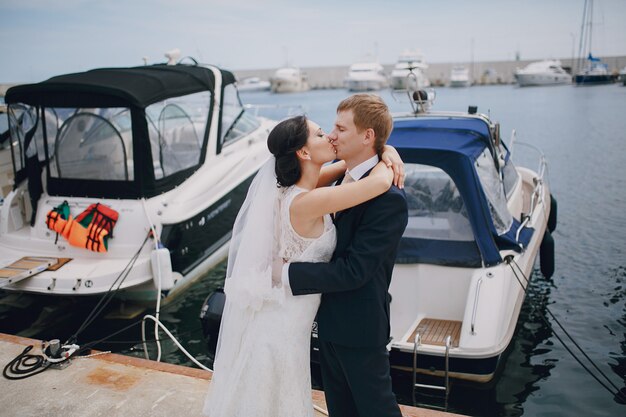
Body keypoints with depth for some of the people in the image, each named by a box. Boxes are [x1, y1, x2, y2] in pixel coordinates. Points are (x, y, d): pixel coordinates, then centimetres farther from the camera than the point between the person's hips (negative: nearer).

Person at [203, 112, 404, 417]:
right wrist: (385, 163, -13)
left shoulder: (298, 186, -3)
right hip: (282, 322, -9)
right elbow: (380, 182, -36)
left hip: (276, 311, 9)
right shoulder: (305, 201, -29)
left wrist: (386, 151, -11)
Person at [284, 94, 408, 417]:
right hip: (330, 319, 9)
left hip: (359, 328, -8)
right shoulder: (343, 178, 3)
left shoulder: (388, 198, -25)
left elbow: (353, 271, -28)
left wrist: (286, 272, -26)